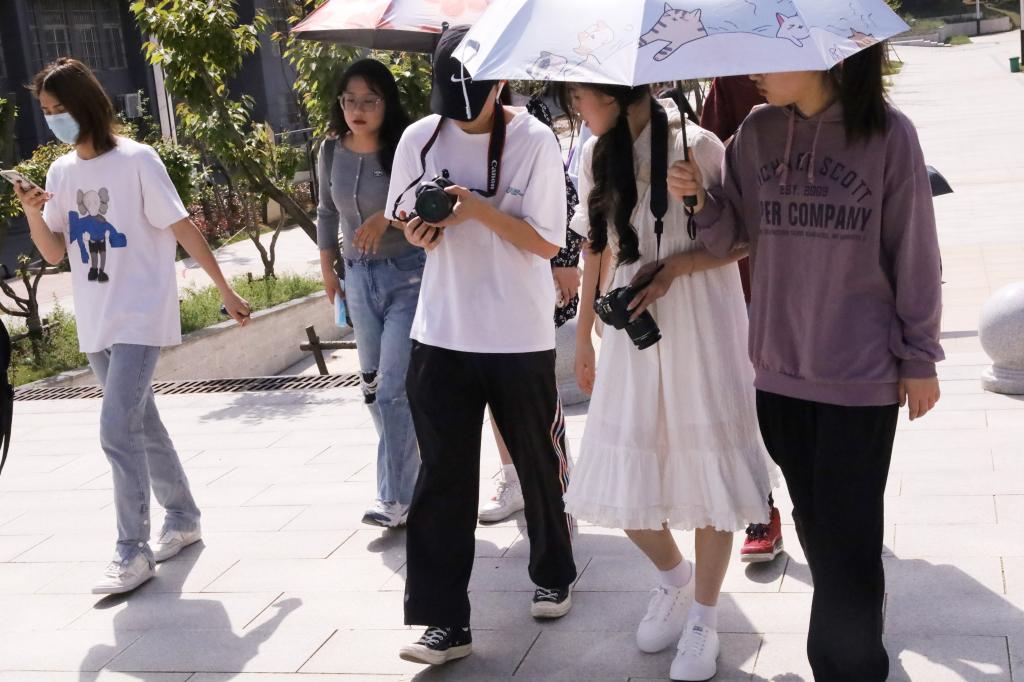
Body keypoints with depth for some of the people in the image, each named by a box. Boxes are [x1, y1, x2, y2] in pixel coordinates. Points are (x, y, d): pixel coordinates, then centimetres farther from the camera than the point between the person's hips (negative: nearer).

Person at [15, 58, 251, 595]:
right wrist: (32, 212, -11)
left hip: (139, 318, -7)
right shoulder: (61, 172, 7)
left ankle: (132, 552, -5)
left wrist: (225, 290, -7)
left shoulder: (135, 160, -10)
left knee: (117, 430, -13)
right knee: (141, 425, 15)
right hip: (94, 324, 7)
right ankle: (182, 518, 30)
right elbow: (54, 253, 8)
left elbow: (183, 230, -8)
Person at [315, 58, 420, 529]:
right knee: (373, 387, 13)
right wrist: (328, 274, 19)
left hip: (409, 276, -6)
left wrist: (388, 216, -23)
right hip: (359, 278, 6)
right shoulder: (331, 151, 4)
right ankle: (404, 473, 32)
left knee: (393, 389, -11)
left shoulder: (406, 148, -13)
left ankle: (397, 499, -4)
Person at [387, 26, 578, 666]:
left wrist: (480, 209, -22)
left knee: (541, 466, 14)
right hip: (442, 335, 3)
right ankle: (446, 620, 7)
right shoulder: (421, 138, 1)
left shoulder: (534, 141, -9)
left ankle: (555, 576, 37)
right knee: (442, 478, 1)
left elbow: (547, 242, -9)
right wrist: (418, 230, -12)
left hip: (522, 337, -2)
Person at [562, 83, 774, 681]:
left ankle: (703, 618, 18)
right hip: (630, 330, 5)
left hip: (699, 325, -5)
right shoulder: (597, 156, 8)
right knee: (623, 472, 5)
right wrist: (584, 336, 16)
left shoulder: (696, 146, -9)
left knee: (709, 466, 0)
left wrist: (674, 267, -20)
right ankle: (673, 575, 34)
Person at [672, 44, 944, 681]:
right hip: (780, 365, 4)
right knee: (814, 520, 15)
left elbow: (915, 253, -3)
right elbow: (732, 234, 8)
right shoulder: (757, 132, 2)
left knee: (846, 530, 2)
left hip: (861, 371, -4)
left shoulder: (888, 134, -8)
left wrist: (920, 359, 0)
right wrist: (702, 199, -13)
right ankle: (860, 617, 36)